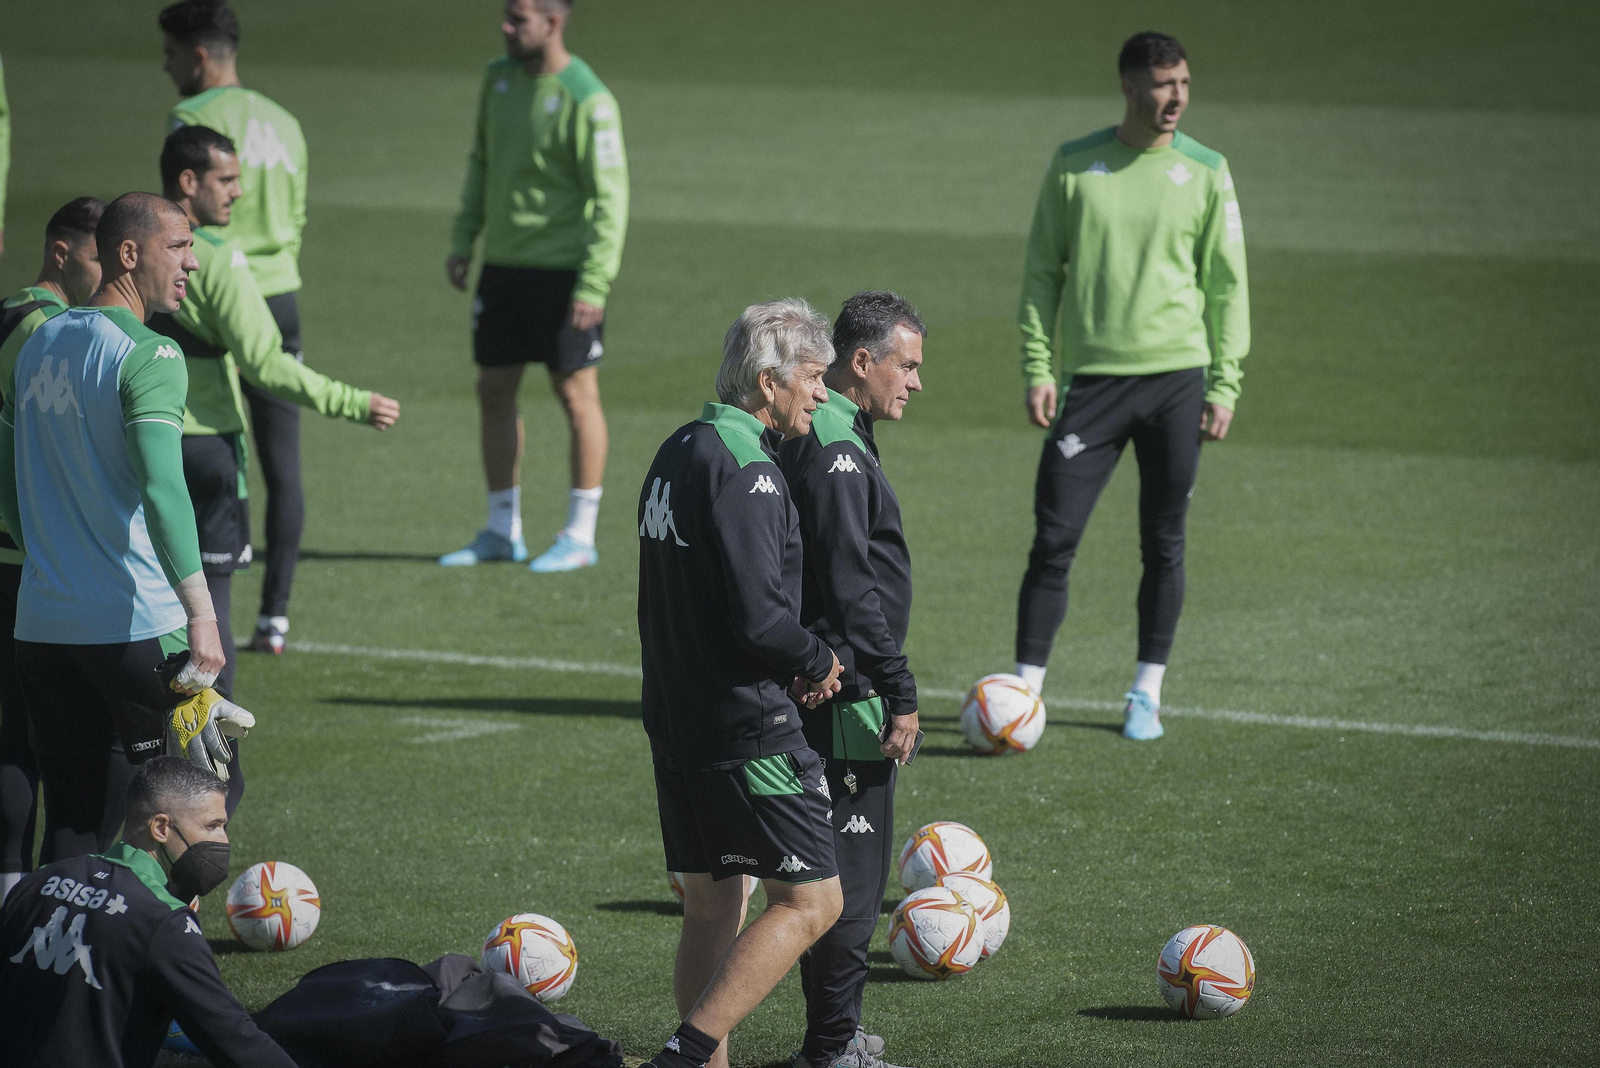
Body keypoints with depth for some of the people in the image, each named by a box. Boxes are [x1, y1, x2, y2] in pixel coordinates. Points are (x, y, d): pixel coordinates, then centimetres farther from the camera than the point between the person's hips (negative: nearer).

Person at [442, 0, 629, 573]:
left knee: (576, 394, -1)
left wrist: (593, 285, -20)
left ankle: (580, 536, 7)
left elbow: (611, 198, -16)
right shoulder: (499, 78, 6)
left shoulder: (586, 100, -16)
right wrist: (462, 240, 12)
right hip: (502, 263, 7)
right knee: (494, 392, 10)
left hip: (563, 269, -7)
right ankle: (503, 532, 19)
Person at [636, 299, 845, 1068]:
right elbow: (760, 618, -24)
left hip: (674, 717, 10)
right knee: (810, 901, -4)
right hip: (744, 728, -10)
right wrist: (818, 663, -4)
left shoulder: (678, 451, 12)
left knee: (711, 906, 14)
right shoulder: (743, 469, -18)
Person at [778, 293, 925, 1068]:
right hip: (847, 698, -10)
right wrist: (900, 695, -19)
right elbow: (852, 589, -22)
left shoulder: (818, 436, 15)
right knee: (852, 869, -5)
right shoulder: (836, 450, -18)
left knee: (845, 867, 16)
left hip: (817, 688, 10)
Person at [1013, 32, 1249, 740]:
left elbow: (1226, 283, 6)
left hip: (1176, 375, 0)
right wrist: (1037, 369, -1)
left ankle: (1146, 695, 15)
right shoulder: (1075, 165, 2)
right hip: (1094, 379, 0)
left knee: (1164, 546, 5)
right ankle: (1024, 691, 2)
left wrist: (1225, 385, 0)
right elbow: (1042, 270, 7)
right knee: (1053, 539, -5)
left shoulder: (1205, 172, 3)